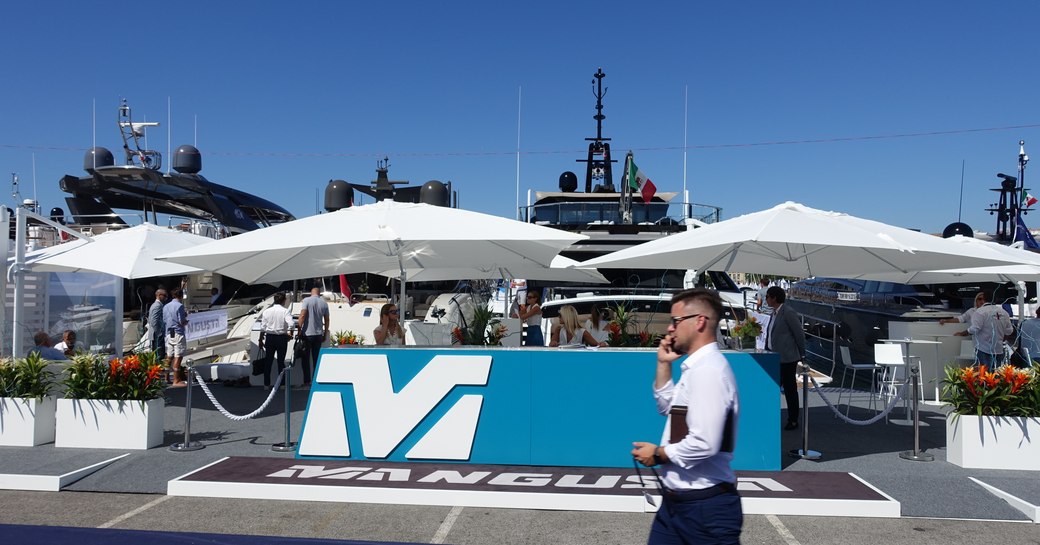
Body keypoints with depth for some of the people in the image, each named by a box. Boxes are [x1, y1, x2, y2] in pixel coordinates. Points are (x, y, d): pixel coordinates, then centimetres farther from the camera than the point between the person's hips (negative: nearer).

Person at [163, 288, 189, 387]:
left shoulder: (166, 306, 12)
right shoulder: (180, 306, -10)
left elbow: (164, 321, 14)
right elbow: (182, 321, -15)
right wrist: (186, 321, 7)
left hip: (168, 334, 8)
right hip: (178, 334, -8)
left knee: (169, 357, 15)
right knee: (178, 357, -6)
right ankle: (176, 381, -6)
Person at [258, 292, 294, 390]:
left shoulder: (267, 311, 2)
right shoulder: (285, 311, -7)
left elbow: (263, 327, 2)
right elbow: (291, 325, -20)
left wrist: (261, 340, 9)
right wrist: (290, 334, -1)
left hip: (269, 338, 2)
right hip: (281, 338, -2)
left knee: (268, 361, 10)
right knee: (281, 361, 7)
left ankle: (266, 384, 13)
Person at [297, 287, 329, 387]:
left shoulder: (307, 300, -7)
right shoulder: (324, 303, 5)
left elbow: (302, 315, -14)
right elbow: (327, 320, 9)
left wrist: (299, 330, -9)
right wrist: (325, 334, 17)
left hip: (307, 334, -4)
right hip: (318, 334, 4)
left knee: (305, 359, 4)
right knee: (316, 359, 11)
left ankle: (307, 381, 3)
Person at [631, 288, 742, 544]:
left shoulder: (708, 370, -21)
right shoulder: (696, 368, 10)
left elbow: (704, 444, -28)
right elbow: (667, 408, 25)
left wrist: (658, 454, -12)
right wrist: (664, 364, 11)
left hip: (705, 506, -9)